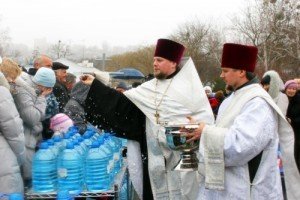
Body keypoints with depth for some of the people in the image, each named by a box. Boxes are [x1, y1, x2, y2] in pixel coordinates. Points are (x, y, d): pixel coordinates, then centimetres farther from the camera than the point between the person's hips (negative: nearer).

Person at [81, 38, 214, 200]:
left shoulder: (188, 86, -4)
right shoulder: (149, 87, 11)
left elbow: (205, 117, -6)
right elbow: (121, 101, 7)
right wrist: (95, 84, 4)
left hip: (182, 157, -5)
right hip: (155, 158, 5)